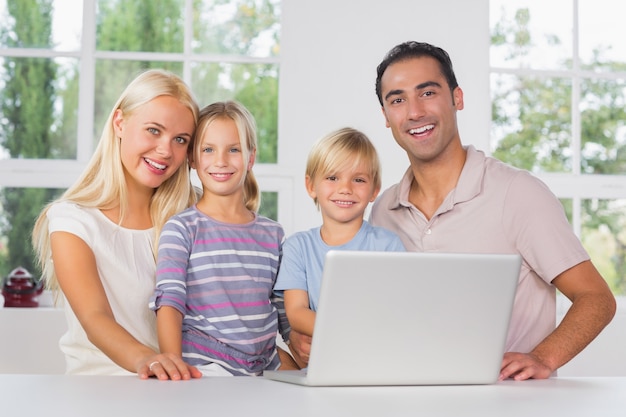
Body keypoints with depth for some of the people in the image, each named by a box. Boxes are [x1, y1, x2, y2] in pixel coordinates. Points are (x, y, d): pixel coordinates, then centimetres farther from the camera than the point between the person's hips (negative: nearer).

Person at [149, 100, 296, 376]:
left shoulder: (273, 234, 12)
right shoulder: (181, 229, 0)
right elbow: (169, 302, -10)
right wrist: (174, 366, -23)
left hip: (265, 371, 4)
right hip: (201, 370, -4)